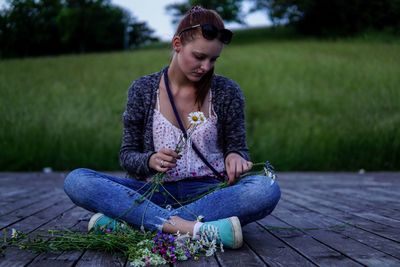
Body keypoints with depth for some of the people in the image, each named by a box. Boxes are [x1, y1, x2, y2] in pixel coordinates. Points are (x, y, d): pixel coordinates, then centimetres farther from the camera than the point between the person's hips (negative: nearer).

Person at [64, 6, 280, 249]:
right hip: (156, 193, 0)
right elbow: (128, 155, 7)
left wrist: (235, 156, -14)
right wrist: (150, 161, -16)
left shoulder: (227, 92, 3)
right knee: (75, 181, -23)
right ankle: (190, 227, -39)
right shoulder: (143, 90, 3)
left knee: (267, 190, -33)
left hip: (208, 193, 0)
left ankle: (132, 221, -32)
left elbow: (238, 147, 11)